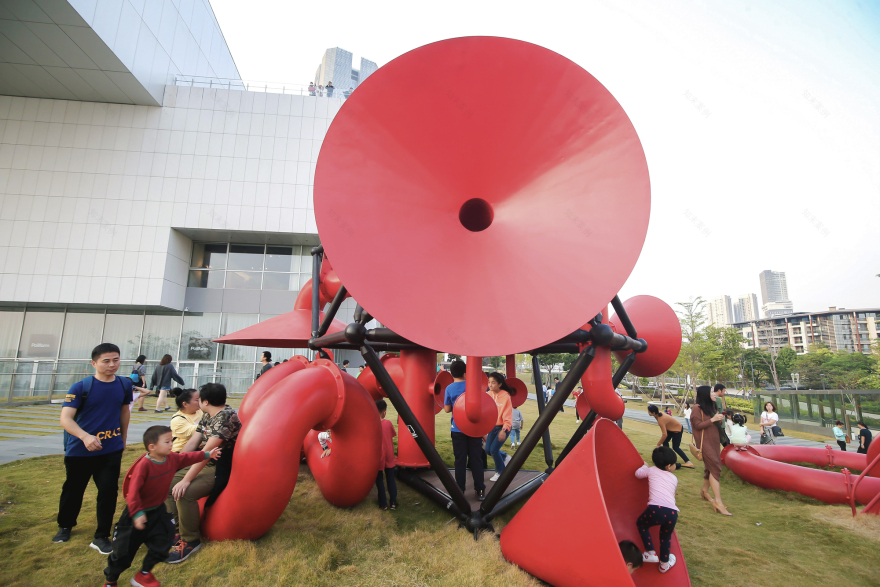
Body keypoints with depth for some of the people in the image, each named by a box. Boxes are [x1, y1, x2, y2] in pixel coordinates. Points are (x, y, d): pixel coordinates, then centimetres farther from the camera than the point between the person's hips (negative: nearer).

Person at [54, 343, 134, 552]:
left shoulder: (125, 384, -3)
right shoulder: (80, 387, -15)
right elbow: (65, 418, -22)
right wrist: (85, 437, -39)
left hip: (111, 450, 2)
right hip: (79, 450, -1)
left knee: (109, 491, -1)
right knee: (73, 490, 19)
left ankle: (101, 537, 16)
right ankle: (65, 526, 46)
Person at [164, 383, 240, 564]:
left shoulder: (226, 417, -24)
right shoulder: (207, 417, 9)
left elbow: (207, 451, -27)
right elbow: (192, 443, 9)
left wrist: (186, 480, -25)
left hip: (224, 470, -10)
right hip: (207, 465, 10)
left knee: (184, 493, -26)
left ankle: (191, 541, -6)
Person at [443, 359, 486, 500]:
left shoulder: (449, 388, -5)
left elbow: (447, 409, -1)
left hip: (458, 429, 0)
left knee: (460, 460, 9)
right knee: (476, 459, 9)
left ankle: (459, 491, 14)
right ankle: (480, 490, 15)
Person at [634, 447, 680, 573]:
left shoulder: (652, 471, 16)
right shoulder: (674, 478, 23)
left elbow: (638, 473, 31)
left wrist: (644, 466, 49)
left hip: (655, 509, -3)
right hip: (672, 513, 3)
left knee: (641, 524, 25)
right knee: (666, 536, 30)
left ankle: (651, 553, 18)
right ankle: (664, 563, 40)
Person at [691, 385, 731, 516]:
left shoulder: (712, 406, 13)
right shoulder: (697, 408, -12)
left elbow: (716, 424, 19)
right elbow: (698, 425, -15)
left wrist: (719, 419, 0)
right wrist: (712, 419, -21)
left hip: (714, 440, 8)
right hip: (704, 441, -8)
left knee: (711, 467, 14)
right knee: (715, 467, -13)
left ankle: (705, 491, 32)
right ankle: (718, 501, -13)